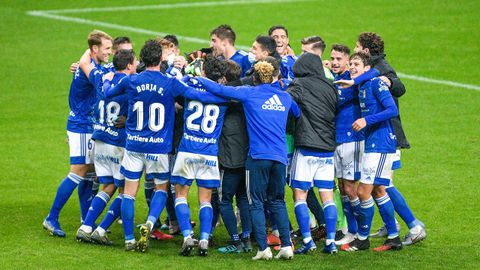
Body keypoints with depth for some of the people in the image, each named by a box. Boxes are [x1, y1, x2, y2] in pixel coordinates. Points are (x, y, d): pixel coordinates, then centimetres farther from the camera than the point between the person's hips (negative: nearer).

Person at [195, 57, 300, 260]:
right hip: (280, 156, 4)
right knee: (277, 201, 15)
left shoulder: (250, 93, -1)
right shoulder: (285, 97, 11)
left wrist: (198, 79, 9)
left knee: (256, 203, 4)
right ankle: (286, 246, 6)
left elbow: (219, 90, -5)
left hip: (258, 156, -4)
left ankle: (264, 248, -4)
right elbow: (298, 113, 31)